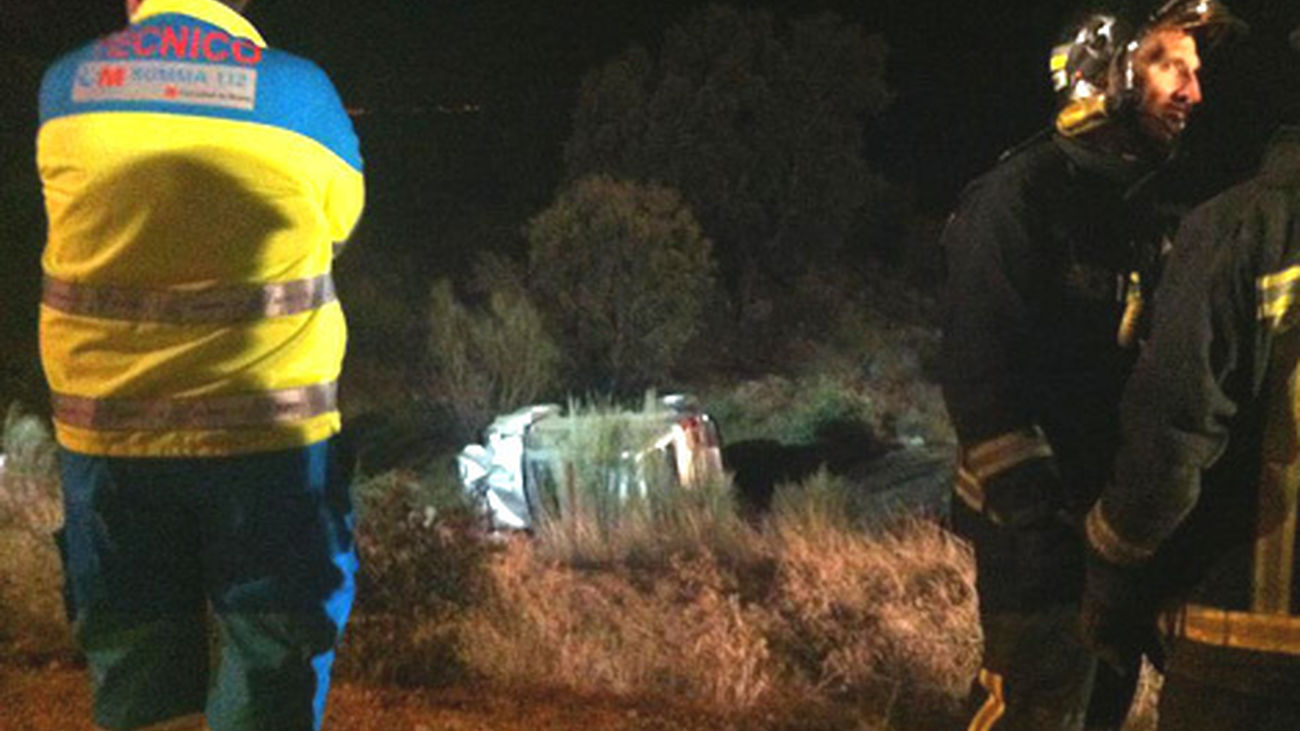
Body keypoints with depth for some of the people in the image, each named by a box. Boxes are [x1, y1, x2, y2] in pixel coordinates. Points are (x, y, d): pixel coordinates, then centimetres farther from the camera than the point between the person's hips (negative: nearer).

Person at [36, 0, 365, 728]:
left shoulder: (64, 87, 2)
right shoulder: (299, 90, -5)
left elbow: (96, 225, 12)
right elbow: (340, 220, 7)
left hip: (108, 440, 3)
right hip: (271, 439, -2)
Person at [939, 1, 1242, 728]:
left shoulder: (1139, 205, 11)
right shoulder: (1020, 194, -14)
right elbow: (981, 376, -20)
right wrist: (1036, 520, -23)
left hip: (1117, 523, 8)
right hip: (1040, 531, -8)